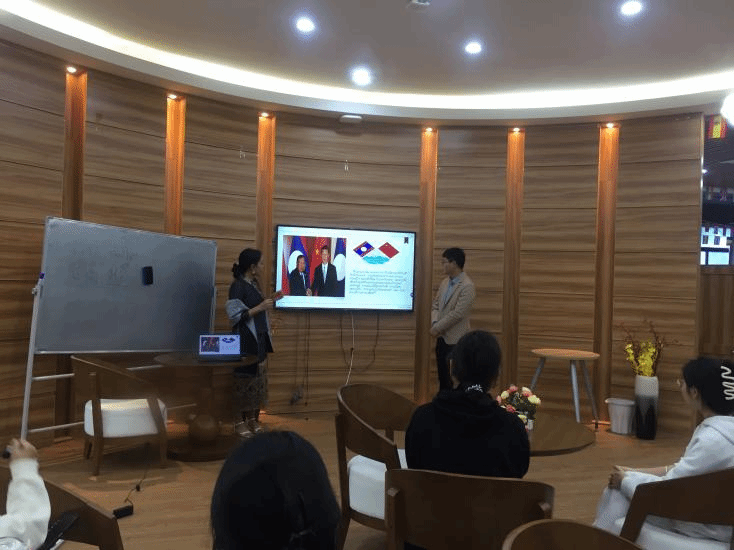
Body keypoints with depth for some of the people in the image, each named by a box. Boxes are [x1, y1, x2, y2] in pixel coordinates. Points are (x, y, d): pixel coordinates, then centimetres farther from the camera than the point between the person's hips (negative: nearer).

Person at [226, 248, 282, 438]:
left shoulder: (254, 283, 10)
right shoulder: (238, 286, -16)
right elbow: (236, 316, -21)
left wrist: (271, 300, 9)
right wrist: (260, 307, -22)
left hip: (260, 338, 9)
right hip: (245, 340, -9)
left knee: (259, 378, 11)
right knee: (245, 378, 0)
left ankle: (253, 418, 22)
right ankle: (239, 421, 12)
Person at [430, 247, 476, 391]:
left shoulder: (467, 286, -16)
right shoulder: (445, 282, 10)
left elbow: (457, 314, -20)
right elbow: (436, 305, 14)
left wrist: (437, 328, -13)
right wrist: (434, 323, -4)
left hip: (455, 340, -8)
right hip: (442, 337, 8)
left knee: (454, 379, 0)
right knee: (442, 376, 16)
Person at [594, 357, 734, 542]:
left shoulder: (713, 439, -28)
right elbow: (684, 468, 10)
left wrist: (625, 479, -5)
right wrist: (634, 473, 4)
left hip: (707, 526, -8)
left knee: (620, 493, 0)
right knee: (620, 487, 10)